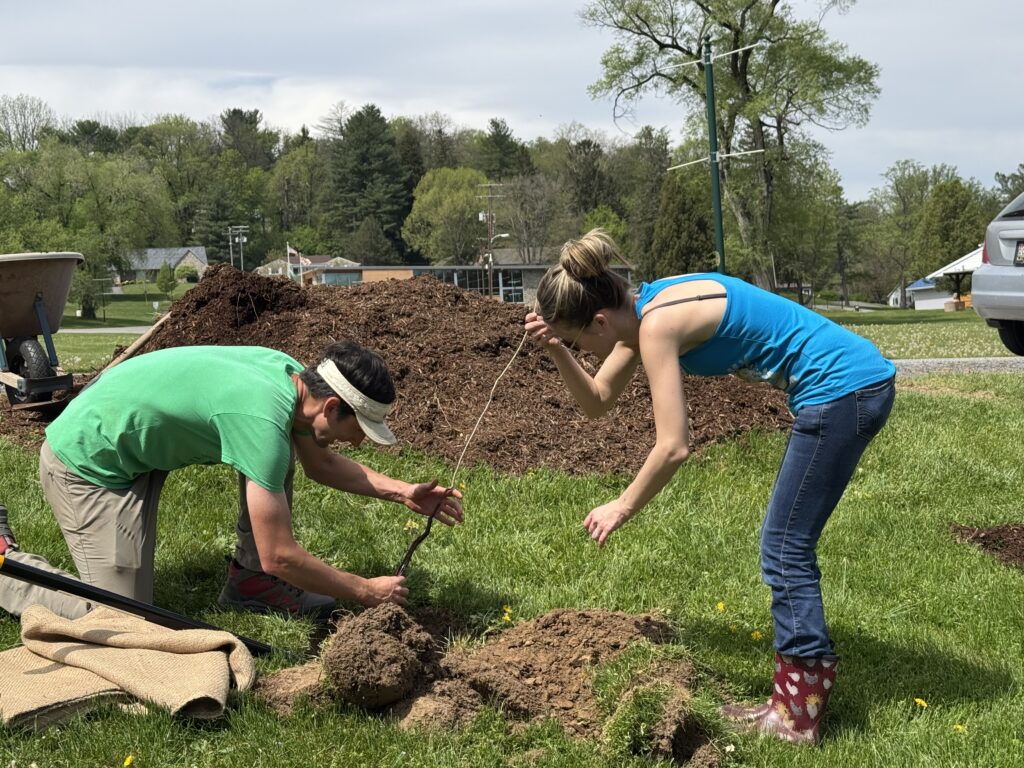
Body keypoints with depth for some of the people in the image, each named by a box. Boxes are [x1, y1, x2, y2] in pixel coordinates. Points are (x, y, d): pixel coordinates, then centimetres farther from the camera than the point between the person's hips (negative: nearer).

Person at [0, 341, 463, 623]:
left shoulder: (290, 371, -6)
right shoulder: (263, 420, -32)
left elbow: (320, 464, 14)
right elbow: (281, 556, -29)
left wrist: (401, 492, 3)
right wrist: (367, 592, -18)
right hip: (88, 464, -9)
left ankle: (250, 578, 10)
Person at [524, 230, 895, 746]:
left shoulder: (657, 325, -18)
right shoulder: (641, 311, 11)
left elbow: (674, 447, -18)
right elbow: (597, 403, 19)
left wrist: (622, 508, -4)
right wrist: (555, 350, 3)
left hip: (842, 390, -10)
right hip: (856, 383, 10)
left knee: (785, 547, -2)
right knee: (787, 543, 15)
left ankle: (799, 714, 5)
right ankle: (802, 689, 23)